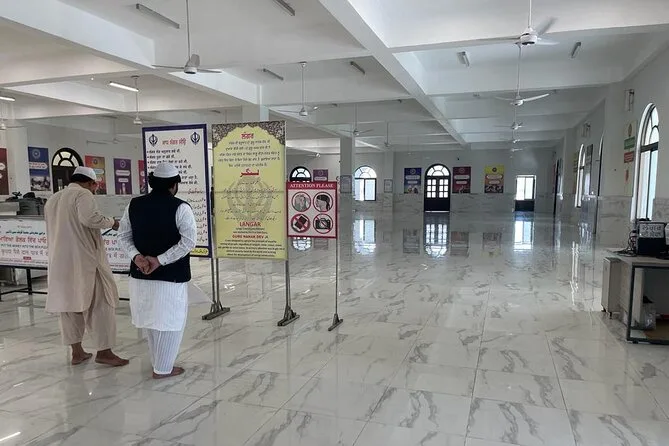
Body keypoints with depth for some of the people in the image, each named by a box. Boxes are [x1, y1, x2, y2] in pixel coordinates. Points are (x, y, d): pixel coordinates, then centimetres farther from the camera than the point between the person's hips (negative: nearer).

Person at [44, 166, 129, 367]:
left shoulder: (52, 199, 19)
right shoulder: (83, 194, -9)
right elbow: (90, 218, -27)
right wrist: (111, 222, -11)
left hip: (60, 262, 8)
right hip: (84, 260, -8)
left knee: (69, 304, 12)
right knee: (100, 304, -1)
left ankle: (76, 352, 19)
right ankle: (104, 351, 1)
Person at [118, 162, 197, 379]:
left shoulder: (134, 205, 5)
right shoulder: (180, 208, -13)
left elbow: (123, 235, 6)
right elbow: (189, 240, -20)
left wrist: (136, 256, -5)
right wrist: (160, 260, -17)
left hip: (141, 274, 6)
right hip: (171, 276, -6)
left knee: (151, 320, 21)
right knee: (169, 322, 8)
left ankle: (158, 362, 35)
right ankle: (163, 368, 17)